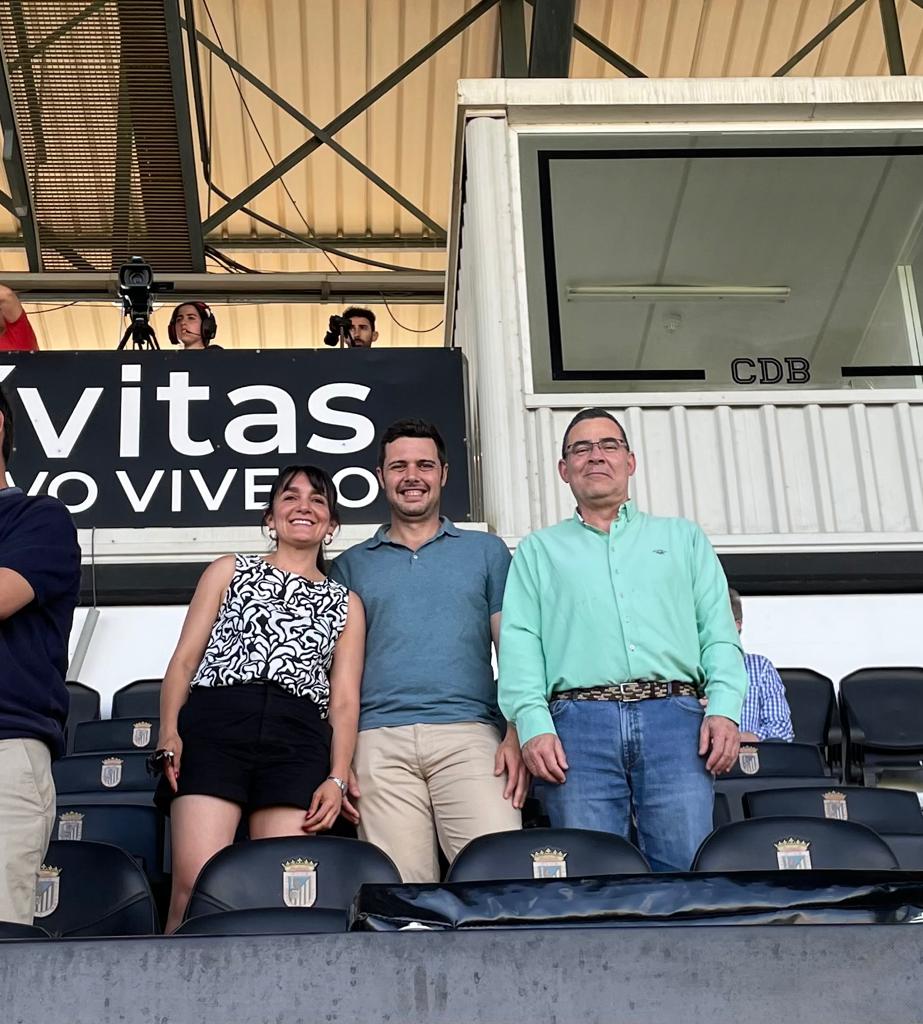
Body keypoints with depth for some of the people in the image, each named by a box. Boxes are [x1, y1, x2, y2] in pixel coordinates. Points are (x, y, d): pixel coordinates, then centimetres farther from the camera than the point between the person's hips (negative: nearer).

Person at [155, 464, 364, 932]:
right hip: (214, 723, -1)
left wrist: (338, 777, 2)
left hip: (298, 738, 1)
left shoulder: (345, 603, 24)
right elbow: (185, 659, 14)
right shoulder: (229, 571, 22)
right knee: (196, 888, -17)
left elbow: (344, 698, 16)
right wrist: (169, 730, -2)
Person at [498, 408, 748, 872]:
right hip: (580, 723, 0)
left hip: (674, 717, 1)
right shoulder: (538, 550, 21)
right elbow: (519, 642, 8)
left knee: (688, 868, -9)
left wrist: (724, 709, -3)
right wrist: (533, 725, -8)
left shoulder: (683, 538, 24)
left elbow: (719, 632, 15)